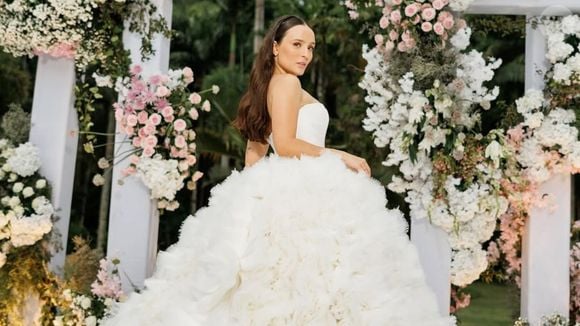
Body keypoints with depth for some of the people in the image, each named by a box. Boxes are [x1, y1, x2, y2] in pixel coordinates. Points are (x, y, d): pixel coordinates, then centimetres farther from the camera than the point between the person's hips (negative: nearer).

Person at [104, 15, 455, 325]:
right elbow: (285, 144, -17)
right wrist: (340, 156, -10)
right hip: (300, 192, -10)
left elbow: (255, 151, 21)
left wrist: (257, 190, 22)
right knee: (304, 281, -14)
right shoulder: (286, 82, -6)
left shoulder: (265, 88, 21)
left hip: (277, 193, 10)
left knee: (275, 287, 6)